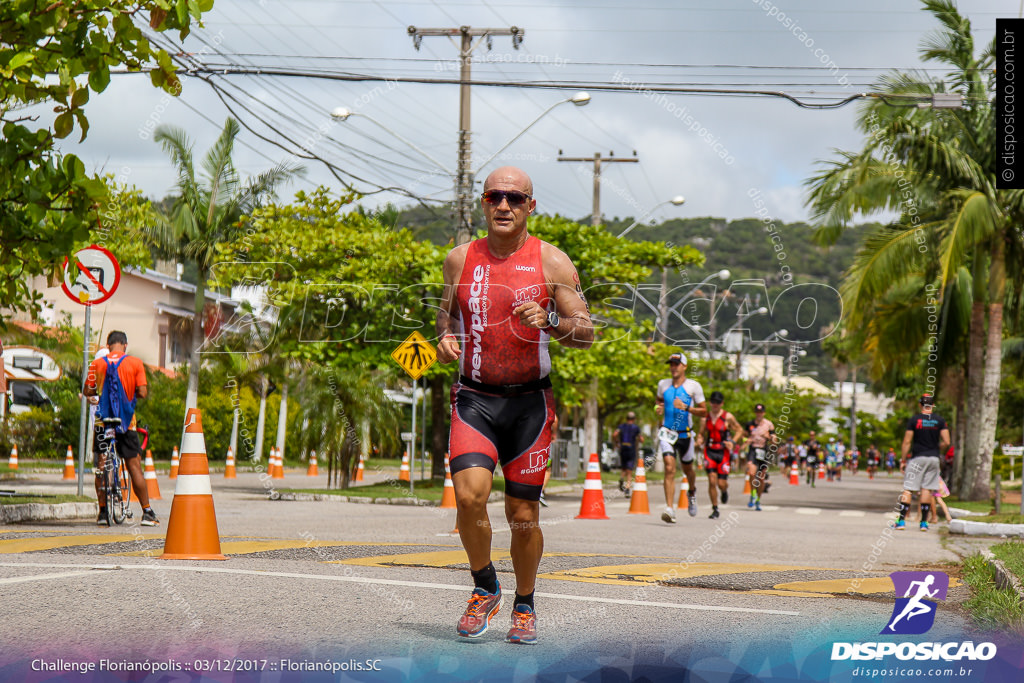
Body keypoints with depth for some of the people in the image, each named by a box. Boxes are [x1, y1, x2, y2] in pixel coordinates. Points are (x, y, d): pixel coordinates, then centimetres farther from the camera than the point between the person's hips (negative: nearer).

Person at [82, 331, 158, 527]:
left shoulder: (97, 364, 2)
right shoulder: (135, 363, -1)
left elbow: (87, 391, -2)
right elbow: (143, 392, -7)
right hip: (126, 422, -1)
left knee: (101, 467, 8)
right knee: (134, 466, 4)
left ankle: (103, 512, 4)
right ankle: (147, 512, 4)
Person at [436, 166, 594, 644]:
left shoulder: (552, 263, -2)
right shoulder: (460, 259, 5)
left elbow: (587, 333, -2)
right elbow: (446, 310, 21)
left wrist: (548, 321, -22)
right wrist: (445, 338, -1)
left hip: (530, 401, -1)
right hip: (473, 398, 1)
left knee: (523, 514, 3)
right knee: (469, 494, -19)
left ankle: (524, 605, 26)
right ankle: (485, 589, 6)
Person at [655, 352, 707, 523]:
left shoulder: (694, 386, -6)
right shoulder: (663, 384, 5)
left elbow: (704, 411, -5)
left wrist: (686, 407, -20)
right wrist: (658, 407, 1)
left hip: (685, 434, -1)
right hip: (667, 432, 1)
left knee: (687, 469, 16)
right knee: (669, 469, -17)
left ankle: (692, 492, 51)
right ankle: (670, 509, -21)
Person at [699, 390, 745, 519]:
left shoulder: (728, 417, -3)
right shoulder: (705, 417, 6)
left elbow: (739, 430, 4)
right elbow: (702, 433, 17)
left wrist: (733, 442, -12)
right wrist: (700, 440, -5)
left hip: (723, 452, -2)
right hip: (710, 451, 2)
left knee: (721, 483, -4)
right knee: (712, 481, -10)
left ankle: (724, 491, 36)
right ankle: (715, 510, 2)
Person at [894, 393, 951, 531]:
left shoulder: (914, 420, -5)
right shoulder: (940, 421, 1)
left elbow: (907, 442, -6)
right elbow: (946, 442, -4)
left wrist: (903, 460, 2)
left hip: (917, 458, -2)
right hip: (933, 458, 2)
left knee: (908, 489, 0)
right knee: (927, 489, 7)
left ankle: (902, 520, -5)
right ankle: (924, 522, 7)